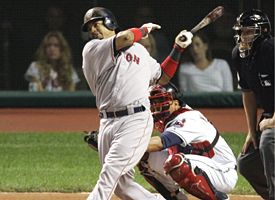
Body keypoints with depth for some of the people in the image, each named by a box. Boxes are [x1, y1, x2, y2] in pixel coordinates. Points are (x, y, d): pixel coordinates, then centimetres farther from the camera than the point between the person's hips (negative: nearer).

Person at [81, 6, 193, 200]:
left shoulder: (140, 51, 22)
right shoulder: (91, 49, 6)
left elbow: (162, 77, 30)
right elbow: (125, 38, -10)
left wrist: (178, 48, 25)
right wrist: (143, 30, 10)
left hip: (136, 120, -1)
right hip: (107, 123, 1)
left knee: (109, 175, -15)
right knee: (121, 184, 1)